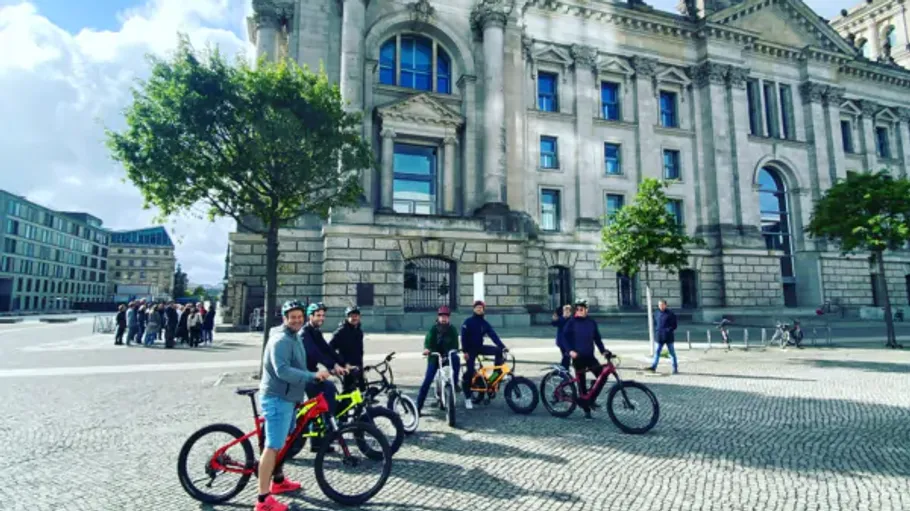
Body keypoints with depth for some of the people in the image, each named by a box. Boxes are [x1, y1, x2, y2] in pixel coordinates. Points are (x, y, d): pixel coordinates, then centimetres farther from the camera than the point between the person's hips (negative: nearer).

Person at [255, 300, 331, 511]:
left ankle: (278, 481, 38)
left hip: (288, 398, 11)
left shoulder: (295, 339, 15)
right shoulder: (280, 341, -19)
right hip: (277, 399, -11)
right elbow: (282, 370, -31)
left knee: (283, 442, 22)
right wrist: (313, 376, -36)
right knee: (273, 446, -9)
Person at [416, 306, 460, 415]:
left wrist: (448, 355, -27)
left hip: (447, 357, 1)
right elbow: (428, 341, -17)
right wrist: (426, 349, -41)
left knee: (456, 358, -32)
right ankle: (418, 407, -3)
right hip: (434, 357, -1)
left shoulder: (452, 330, -2)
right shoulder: (433, 329, -4)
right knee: (427, 381, -10)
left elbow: (455, 345, -8)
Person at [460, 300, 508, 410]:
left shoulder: (485, 323, 3)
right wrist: (465, 351, -19)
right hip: (470, 349, -4)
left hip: (480, 347, 4)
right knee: (469, 372, -7)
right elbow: (463, 337, -11)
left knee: (498, 350, -17)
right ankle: (467, 398, 4)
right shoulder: (468, 322, -8)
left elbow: (494, 336, -7)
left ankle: (496, 374, -6)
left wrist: (503, 346, -19)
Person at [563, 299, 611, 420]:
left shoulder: (591, 322, 6)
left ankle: (591, 399, 6)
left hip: (590, 356, 4)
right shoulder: (572, 322, -5)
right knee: (582, 383, 1)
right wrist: (570, 350, -20)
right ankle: (586, 410, 14)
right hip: (578, 356, -4)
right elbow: (565, 337, -7)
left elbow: (597, 338, 10)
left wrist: (603, 351, -2)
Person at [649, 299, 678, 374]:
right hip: (660, 337, 5)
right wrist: (656, 331, 4)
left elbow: (674, 325, -6)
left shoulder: (670, 314, -7)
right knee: (657, 352, 4)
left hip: (668, 337, -5)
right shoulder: (657, 313, 9)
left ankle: (675, 369, 13)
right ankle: (653, 367, 5)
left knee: (672, 353, 5)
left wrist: (668, 330, -16)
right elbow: (655, 323, 20)